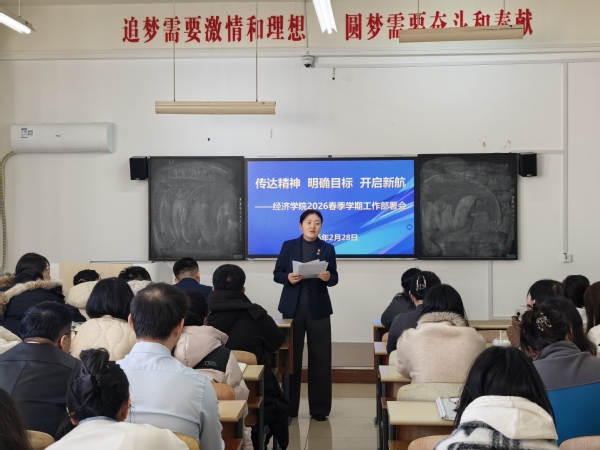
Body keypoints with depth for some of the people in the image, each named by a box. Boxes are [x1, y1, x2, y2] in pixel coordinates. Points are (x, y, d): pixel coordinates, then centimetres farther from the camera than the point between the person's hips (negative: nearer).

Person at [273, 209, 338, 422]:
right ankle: (288, 407, 15)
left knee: (320, 358, 2)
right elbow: (277, 274, 3)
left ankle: (319, 408, 12)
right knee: (291, 357, 3)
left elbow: (334, 278, 3)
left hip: (318, 308, 1)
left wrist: (328, 278, -19)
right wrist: (288, 277, -17)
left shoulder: (327, 248, 7)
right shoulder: (288, 246, 6)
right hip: (293, 307, 0)